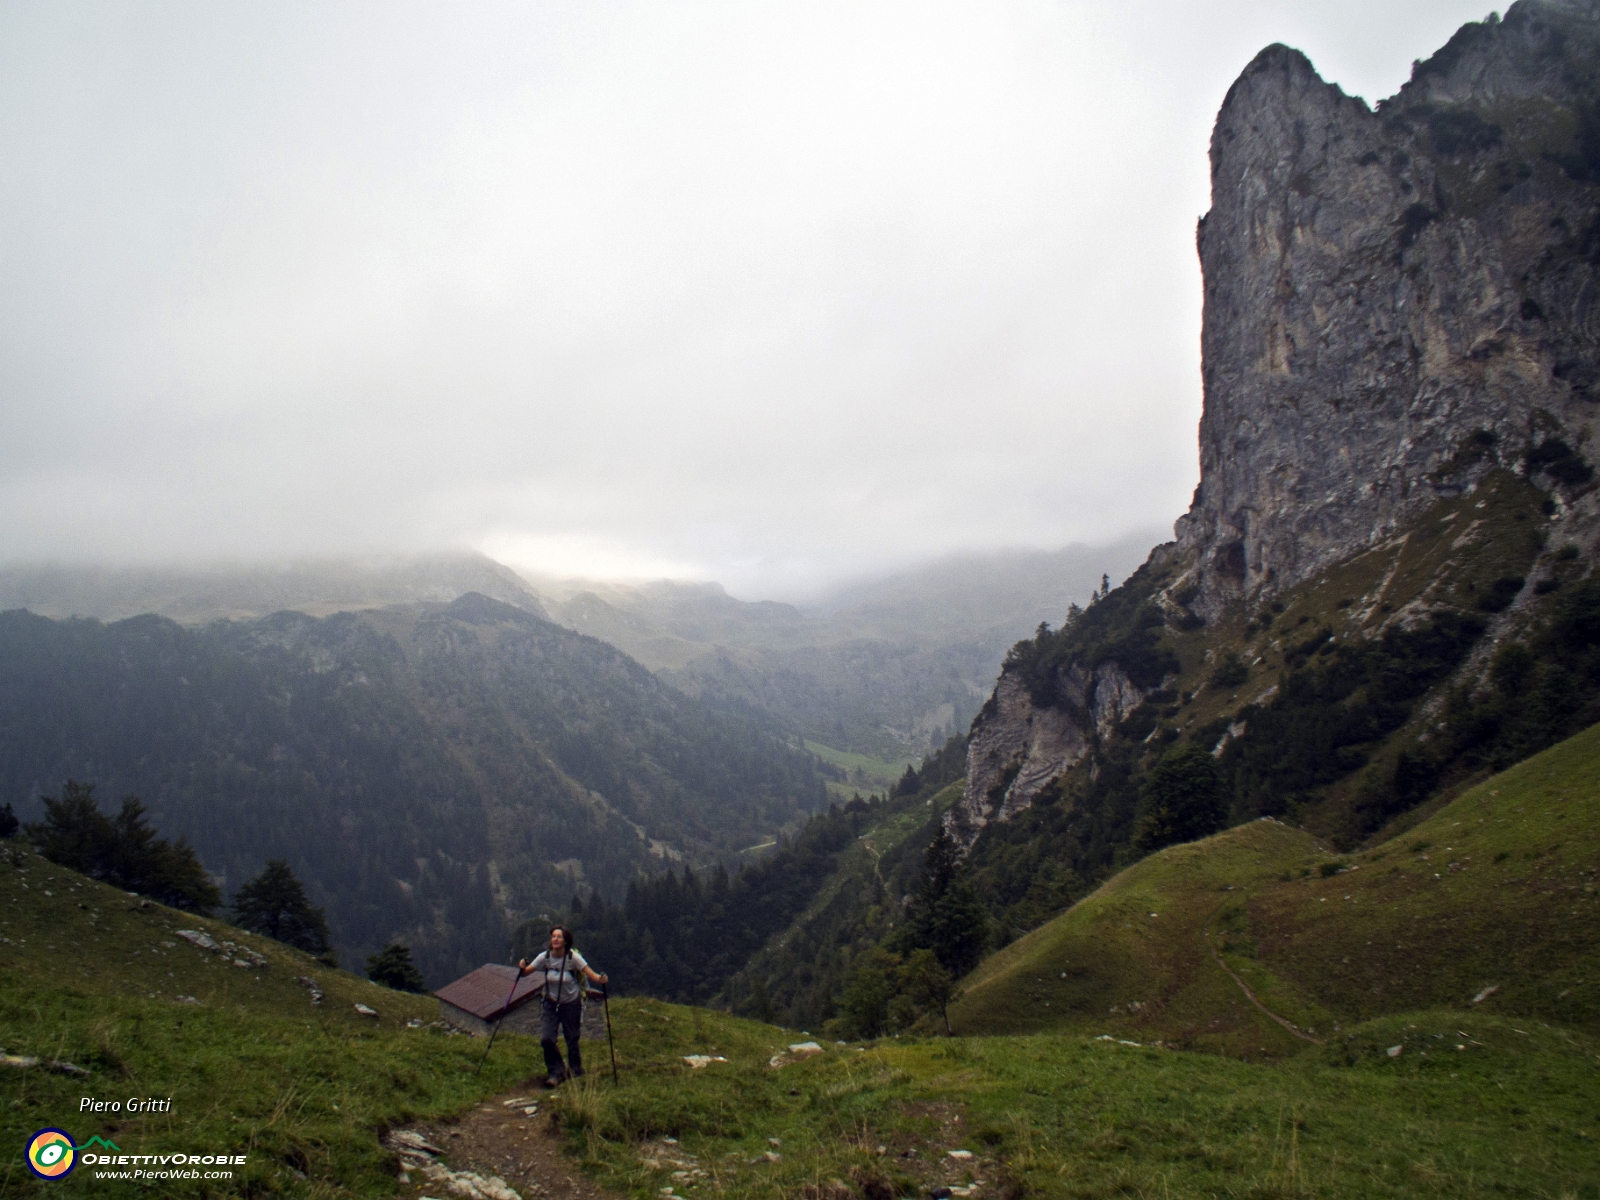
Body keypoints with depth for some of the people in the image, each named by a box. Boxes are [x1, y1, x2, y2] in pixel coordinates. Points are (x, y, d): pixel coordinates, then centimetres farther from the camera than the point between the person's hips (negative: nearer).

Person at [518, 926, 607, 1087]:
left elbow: (592, 974, -21)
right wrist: (521, 967, -30)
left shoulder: (573, 957, -18)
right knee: (546, 1039, -11)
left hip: (571, 1003, -2)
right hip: (551, 1003, 2)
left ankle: (575, 1072, 30)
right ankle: (555, 1072, 11)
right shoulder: (545, 957, -11)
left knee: (572, 1041, 3)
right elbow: (525, 972, -8)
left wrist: (601, 979, -42)